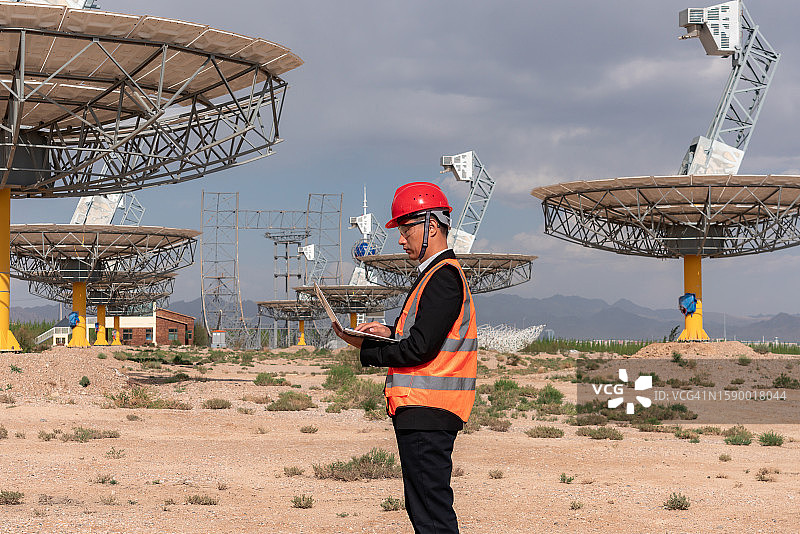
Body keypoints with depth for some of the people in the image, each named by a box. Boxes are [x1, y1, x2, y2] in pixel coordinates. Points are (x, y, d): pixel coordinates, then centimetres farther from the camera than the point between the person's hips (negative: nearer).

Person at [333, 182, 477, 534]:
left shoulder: (443, 277, -13)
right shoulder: (438, 274, 20)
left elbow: (420, 348, -19)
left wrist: (367, 349, -8)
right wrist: (391, 334, 10)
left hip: (427, 413, -11)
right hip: (422, 412, 11)